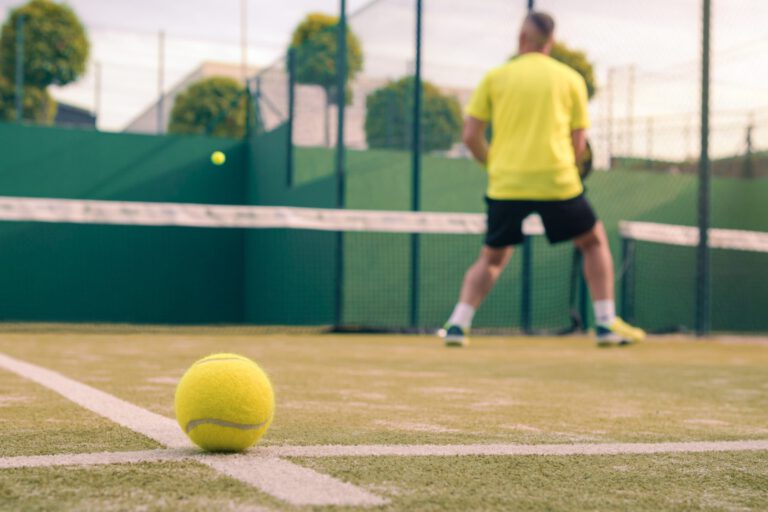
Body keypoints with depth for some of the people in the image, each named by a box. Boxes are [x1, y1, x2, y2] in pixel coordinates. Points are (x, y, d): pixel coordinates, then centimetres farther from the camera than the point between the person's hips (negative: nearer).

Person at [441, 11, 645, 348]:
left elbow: (471, 136, 5)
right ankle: (606, 324, 14)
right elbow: (578, 143, 6)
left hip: (505, 184, 1)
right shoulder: (571, 79, 8)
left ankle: (457, 325, 5)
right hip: (557, 182, -1)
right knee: (594, 242, 19)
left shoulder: (495, 77, 8)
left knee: (493, 257, 18)